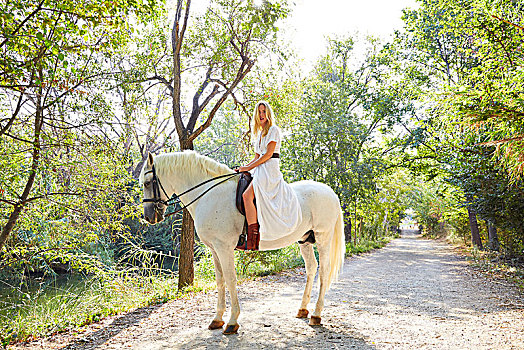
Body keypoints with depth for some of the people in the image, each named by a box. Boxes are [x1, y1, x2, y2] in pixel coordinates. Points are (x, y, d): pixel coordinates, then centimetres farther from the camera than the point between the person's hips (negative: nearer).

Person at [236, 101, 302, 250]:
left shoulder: (274, 130, -2)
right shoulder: (259, 133, 23)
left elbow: (268, 154, -12)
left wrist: (249, 167, -12)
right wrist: (243, 168, 8)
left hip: (270, 169, -9)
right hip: (260, 170, 9)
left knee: (247, 195, -27)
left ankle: (252, 240, -29)